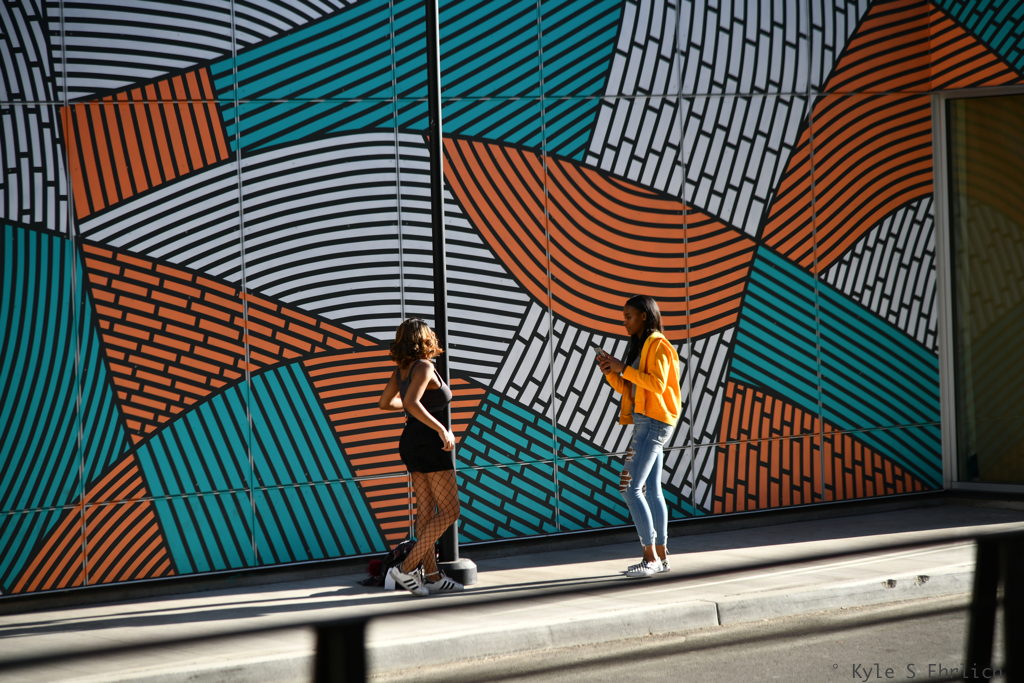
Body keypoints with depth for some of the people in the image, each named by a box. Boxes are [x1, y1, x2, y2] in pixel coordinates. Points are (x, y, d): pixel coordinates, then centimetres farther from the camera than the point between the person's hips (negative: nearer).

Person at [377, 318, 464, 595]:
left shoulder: (401, 369, 8)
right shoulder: (424, 367, -16)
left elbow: (385, 403, 19)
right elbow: (412, 403, -29)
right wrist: (442, 430, -28)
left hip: (411, 442, 9)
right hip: (430, 445, -9)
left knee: (426, 512, 10)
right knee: (449, 512, -4)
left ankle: (432, 576, 11)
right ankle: (407, 568, -10)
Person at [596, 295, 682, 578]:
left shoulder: (658, 345, -9)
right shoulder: (639, 346, 18)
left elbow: (657, 383, -22)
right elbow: (628, 390, 17)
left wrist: (624, 368, -19)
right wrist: (610, 372, 1)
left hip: (654, 422, -10)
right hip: (643, 422, 10)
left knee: (632, 488, -14)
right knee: (652, 491, 9)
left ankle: (651, 556, -12)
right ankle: (660, 555, 11)